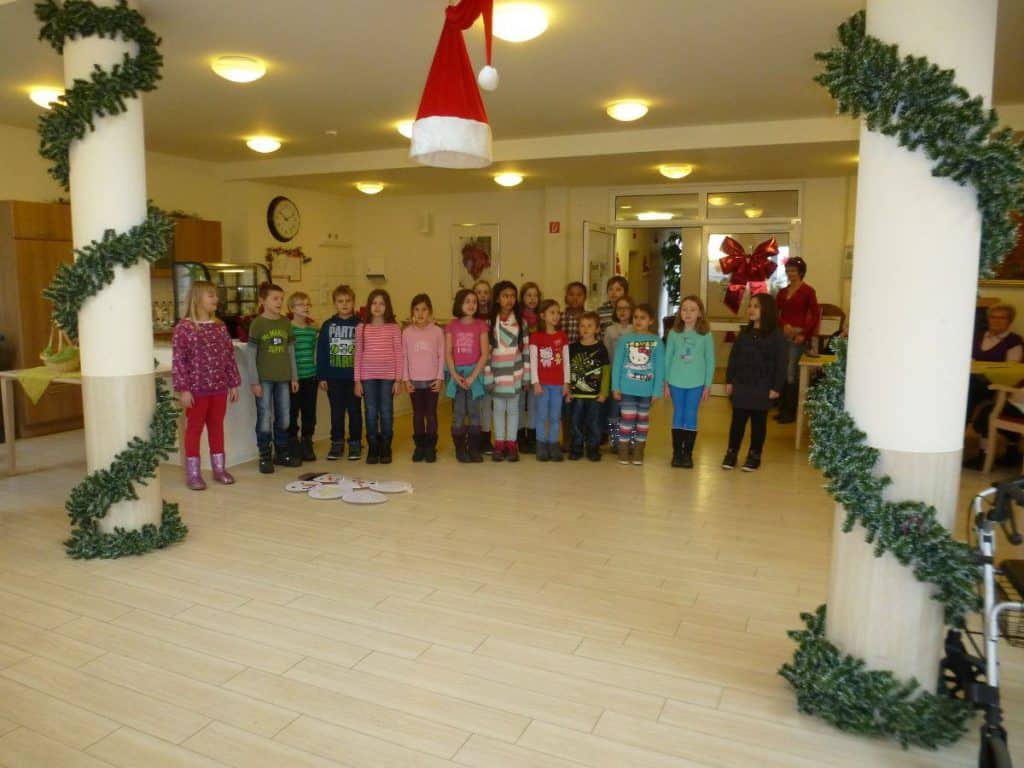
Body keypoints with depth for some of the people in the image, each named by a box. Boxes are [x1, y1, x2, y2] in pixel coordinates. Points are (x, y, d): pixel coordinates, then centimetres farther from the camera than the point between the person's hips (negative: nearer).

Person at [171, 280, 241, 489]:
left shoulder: (220, 326, 7)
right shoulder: (184, 327, -9)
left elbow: (230, 356, 10)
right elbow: (178, 361, -10)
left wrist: (233, 384, 9)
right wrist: (183, 389, -14)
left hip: (219, 387, 5)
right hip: (196, 388, -5)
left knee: (217, 427, 13)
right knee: (194, 428, 5)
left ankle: (219, 469, 24)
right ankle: (193, 473, 13)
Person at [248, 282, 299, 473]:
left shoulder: (286, 322, 6)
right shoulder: (257, 323, -6)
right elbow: (251, 354, -6)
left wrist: (294, 377, 10)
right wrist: (255, 382, -10)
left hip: (283, 378, 4)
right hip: (264, 378, -4)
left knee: (284, 418, 11)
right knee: (265, 419, 1)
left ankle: (282, 453, 24)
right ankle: (265, 457, 11)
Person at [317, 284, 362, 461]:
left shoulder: (360, 325, -2)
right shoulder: (328, 325, 2)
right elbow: (321, 352, 3)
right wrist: (322, 376, -1)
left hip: (354, 377, -2)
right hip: (333, 377, 2)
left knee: (354, 411, 8)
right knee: (336, 412, 10)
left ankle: (355, 444, 18)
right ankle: (337, 444, 21)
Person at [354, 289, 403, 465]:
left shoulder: (394, 328, 1)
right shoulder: (362, 328, 4)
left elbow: (398, 355, 1)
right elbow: (358, 355, 5)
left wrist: (398, 379, -3)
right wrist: (357, 380, 2)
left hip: (388, 376, -1)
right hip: (368, 376, 1)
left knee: (386, 412, 4)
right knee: (371, 413, 5)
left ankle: (385, 449, 14)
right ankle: (372, 449, 15)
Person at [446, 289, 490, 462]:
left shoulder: (481, 325, 0)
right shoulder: (451, 326, 3)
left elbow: (484, 354, -5)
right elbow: (448, 353, 0)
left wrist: (473, 376, -12)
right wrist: (455, 375, -11)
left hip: (474, 373, 0)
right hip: (457, 373, 0)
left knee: (474, 412, 3)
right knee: (458, 413, 2)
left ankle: (474, 449, 10)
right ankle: (460, 449, 9)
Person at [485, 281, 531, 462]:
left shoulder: (521, 322, 1)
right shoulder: (490, 322, -2)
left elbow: (526, 350, 2)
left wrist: (526, 375, 0)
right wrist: (487, 376, -5)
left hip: (515, 373, 0)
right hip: (497, 373, 0)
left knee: (513, 408, 8)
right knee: (499, 409, 9)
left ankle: (511, 443, 16)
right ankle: (499, 444, 17)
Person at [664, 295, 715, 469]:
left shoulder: (705, 335, -3)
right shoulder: (674, 333, 0)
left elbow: (710, 361, 0)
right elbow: (668, 358, 4)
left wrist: (708, 385, -1)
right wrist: (666, 382, 3)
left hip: (696, 383, -1)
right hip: (676, 382, 1)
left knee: (691, 417, 5)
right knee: (678, 416, 8)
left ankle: (688, 454, 15)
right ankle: (677, 453, 16)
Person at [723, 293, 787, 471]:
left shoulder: (776, 336, -7)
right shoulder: (744, 332, 7)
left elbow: (780, 363, -8)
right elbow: (733, 357, 9)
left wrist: (776, 387, -11)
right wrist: (729, 381, 4)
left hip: (762, 388, -3)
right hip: (741, 385, 3)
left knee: (758, 422, 8)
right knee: (737, 420, 8)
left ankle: (754, 455, 19)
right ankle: (732, 452, 17)